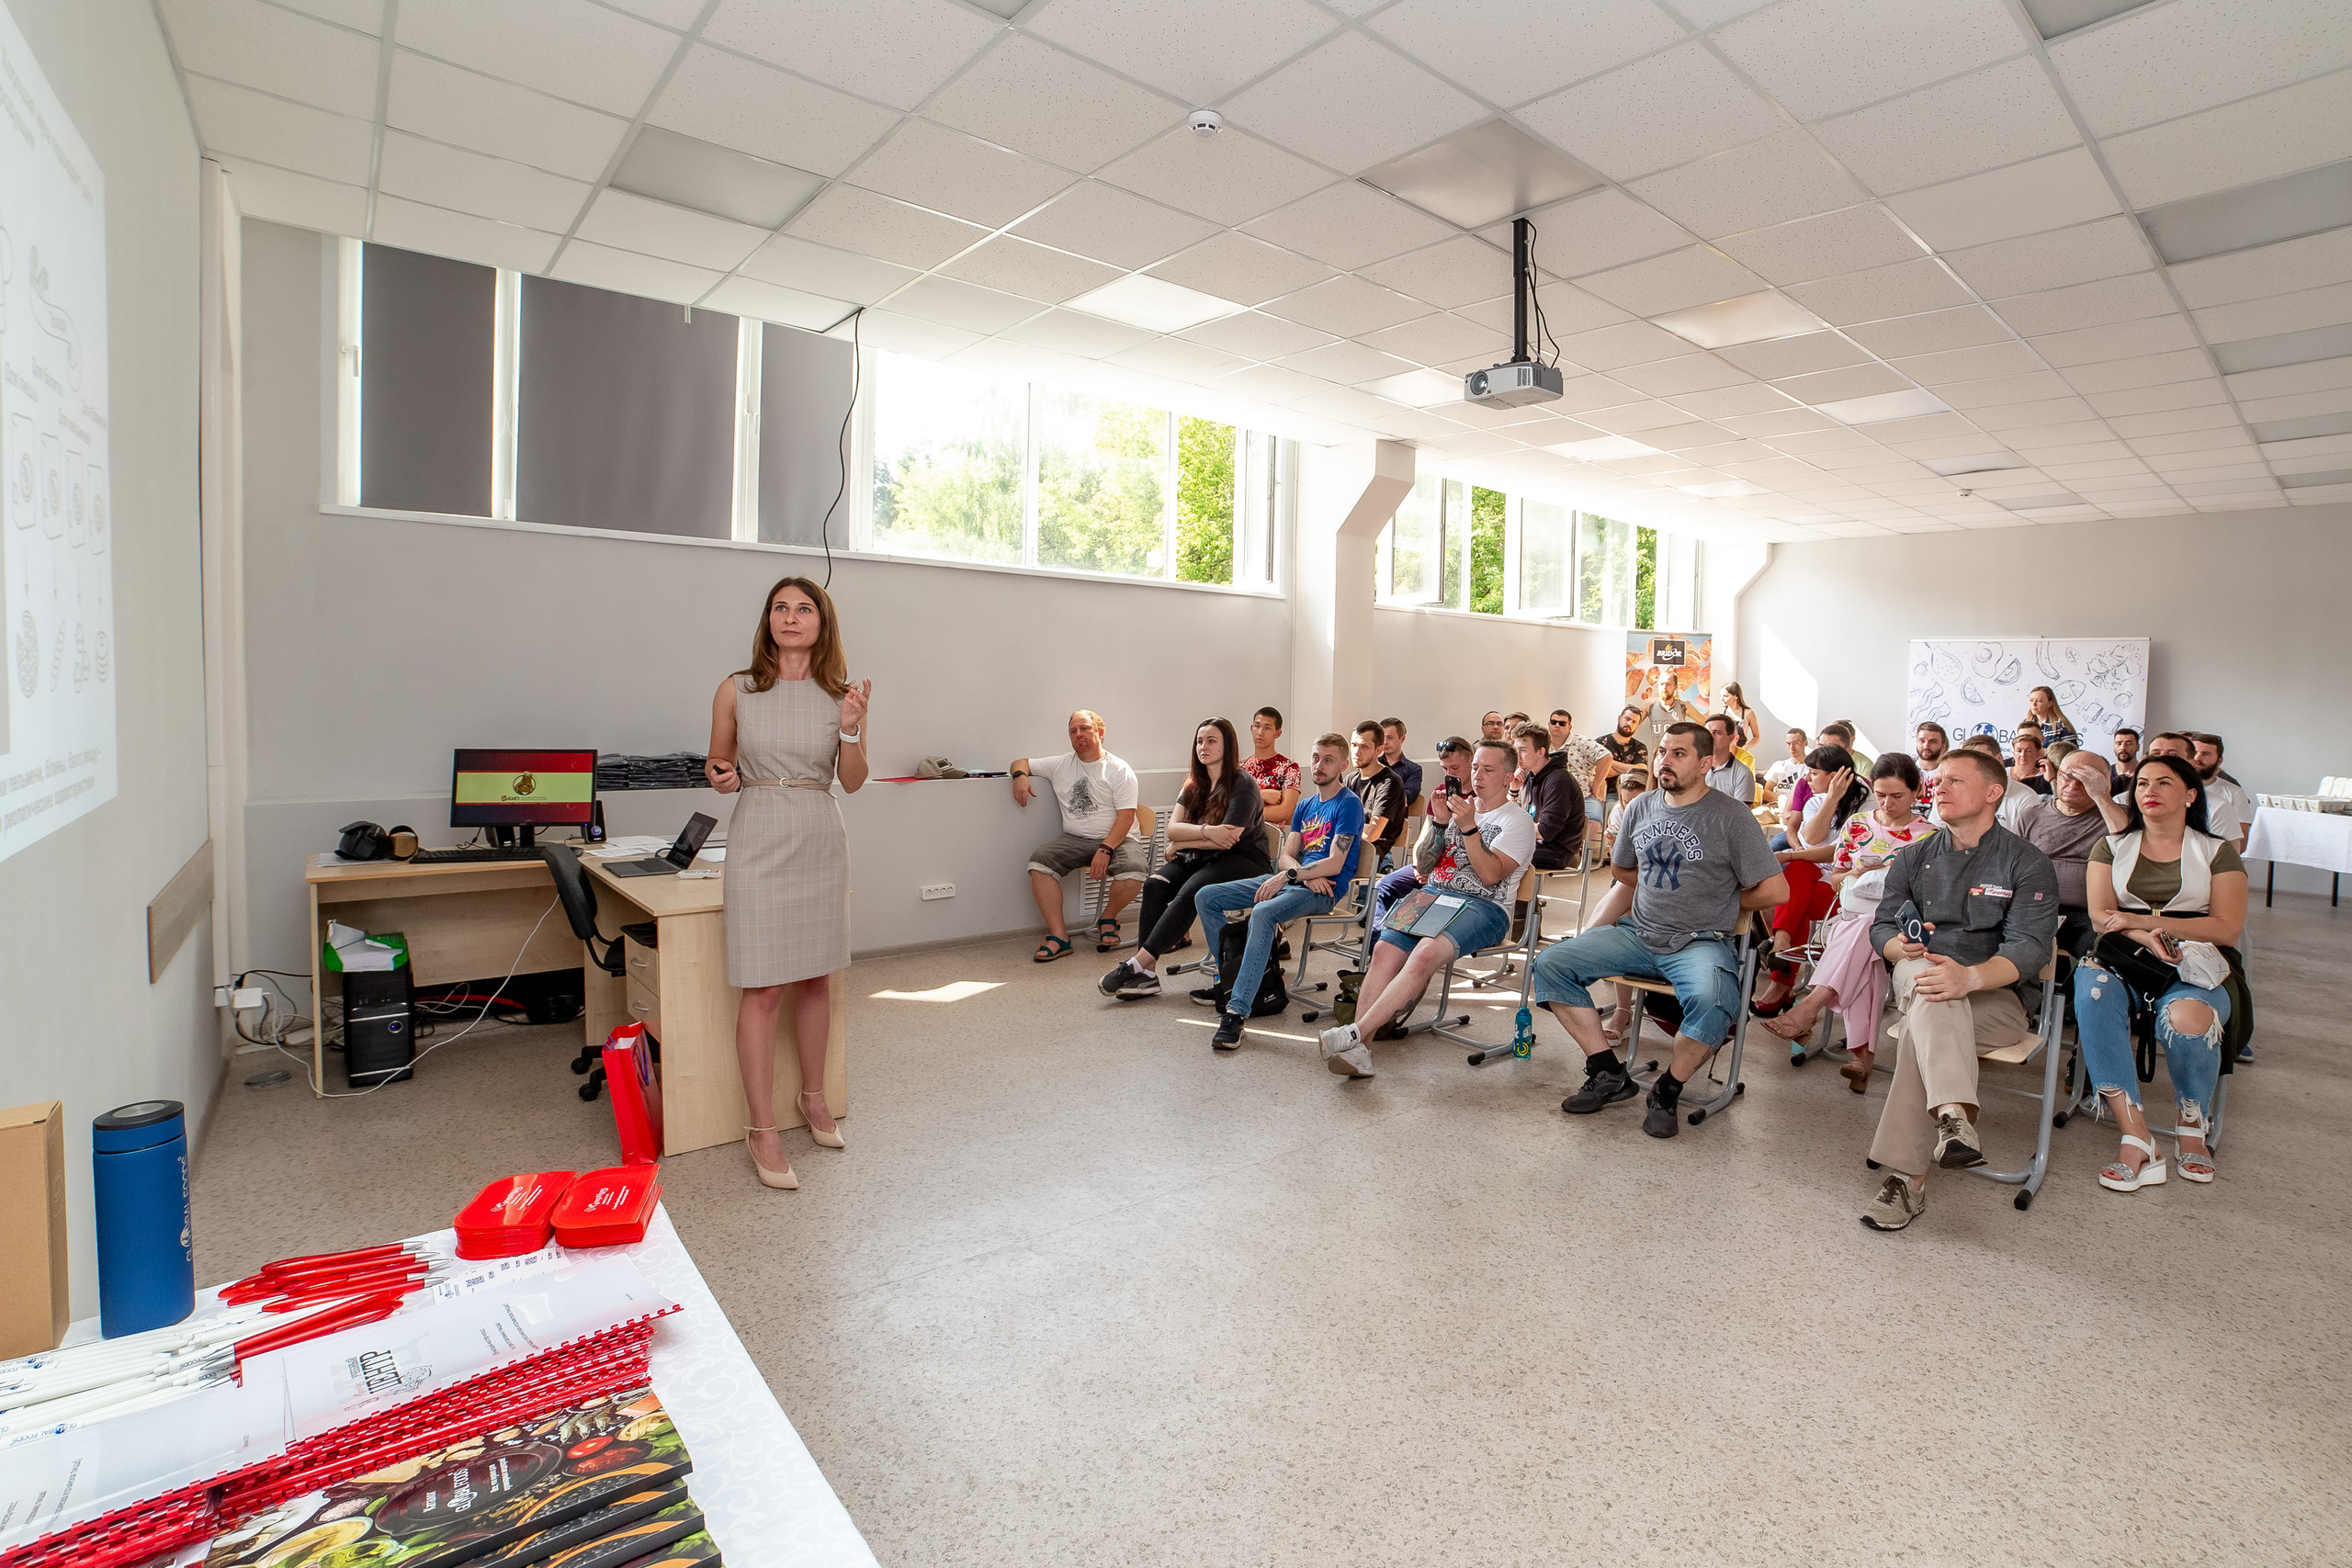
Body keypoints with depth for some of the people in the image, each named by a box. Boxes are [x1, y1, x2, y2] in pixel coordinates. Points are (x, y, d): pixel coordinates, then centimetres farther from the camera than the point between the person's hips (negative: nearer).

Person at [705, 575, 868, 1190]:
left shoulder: (843, 694, 3)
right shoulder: (736, 690, -1)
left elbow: (852, 781, 2)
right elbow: (718, 764, 11)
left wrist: (850, 728, -14)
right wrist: (720, 777, -11)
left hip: (821, 843, 2)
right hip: (759, 843, -2)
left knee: (816, 978, 13)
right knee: (762, 990, -2)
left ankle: (814, 1096, 33)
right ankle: (762, 1129, 9)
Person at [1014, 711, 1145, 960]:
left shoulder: (1120, 770, -1)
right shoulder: (1060, 765, 11)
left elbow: (1126, 817, -9)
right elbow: (1021, 762, 19)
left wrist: (1105, 850, -23)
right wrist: (1020, 776, -8)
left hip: (1116, 839, -3)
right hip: (1074, 839, 3)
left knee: (1133, 872, -33)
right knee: (1039, 861, -25)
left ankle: (1108, 919, 0)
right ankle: (1059, 937, -23)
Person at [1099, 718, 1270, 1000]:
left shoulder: (1242, 786, -10)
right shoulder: (1194, 784, 12)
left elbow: (1228, 840, -18)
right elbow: (1172, 828, 0)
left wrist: (1182, 842, -7)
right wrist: (1206, 831, -20)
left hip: (1244, 862, -6)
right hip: (1202, 860, 6)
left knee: (1191, 891, -33)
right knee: (1155, 884, -22)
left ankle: (1138, 964, -31)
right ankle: (1146, 975, -26)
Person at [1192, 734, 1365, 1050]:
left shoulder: (1348, 804, -4)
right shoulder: (1305, 806, 20)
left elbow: (1334, 864, -14)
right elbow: (1287, 856, 11)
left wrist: (1288, 876, -19)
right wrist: (1308, 876, -10)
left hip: (1324, 891, -8)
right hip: (1292, 879, 8)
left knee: (1263, 913, -38)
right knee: (1206, 897, -3)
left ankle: (1237, 1010, -40)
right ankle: (1229, 977, 2)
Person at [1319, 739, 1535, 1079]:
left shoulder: (1517, 820, 6)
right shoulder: (1458, 806, 24)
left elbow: (1490, 875, -9)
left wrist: (1469, 828, -17)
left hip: (1483, 906, -5)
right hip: (1434, 894, 5)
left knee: (1425, 955, -34)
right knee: (1384, 950, -23)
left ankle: (1357, 1032, -36)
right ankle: (1359, 1052, -29)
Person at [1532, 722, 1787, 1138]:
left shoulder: (1731, 817, -6)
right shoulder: (1641, 807, 10)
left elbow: (1774, 890, -6)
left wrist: (1722, 902, 4)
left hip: (1701, 942, -5)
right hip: (1636, 933, 5)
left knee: (1711, 1001, -37)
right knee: (1549, 964, -12)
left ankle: (1668, 1091, -9)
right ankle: (1609, 1073, -3)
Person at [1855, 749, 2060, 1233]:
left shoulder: (2028, 865, 4)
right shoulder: (1914, 857, 18)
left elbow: (2029, 947, -10)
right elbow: (1883, 923, 14)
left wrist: (1970, 977, -32)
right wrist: (1899, 946, -13)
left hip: (1994, 997, -2)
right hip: (1917, 979, 3)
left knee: (1918, 1030, -36)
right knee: (1924, 971, -37)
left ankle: (1906, 1174, -35)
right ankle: (1954, 1115, -53)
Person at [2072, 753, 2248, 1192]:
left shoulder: (2217, 852, 12)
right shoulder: (2112, 847, 16)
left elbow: (2228, 928, -1)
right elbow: (2100, 916, 4)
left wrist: (2145, 920, -13)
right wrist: (2145, 937, -17)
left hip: (2192, 967, -1)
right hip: (2122, 962, 1)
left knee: (2188, 1018, -36)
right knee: (2092, 993, -35)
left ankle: (2193, 1126, -6)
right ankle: (2136, 1139, -36)